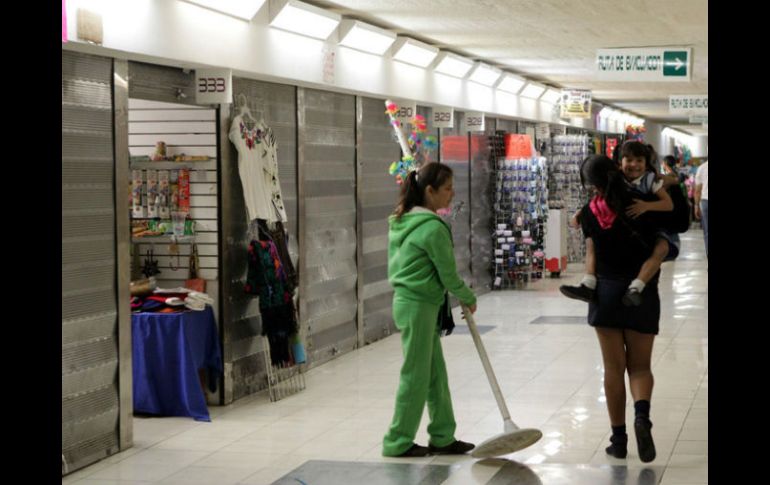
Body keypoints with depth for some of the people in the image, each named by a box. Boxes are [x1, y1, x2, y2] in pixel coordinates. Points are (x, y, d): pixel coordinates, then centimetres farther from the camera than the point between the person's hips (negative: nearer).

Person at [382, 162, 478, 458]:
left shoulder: (403, 221, 10)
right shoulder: (433, 227, -18)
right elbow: (448, 274, -12)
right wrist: (469, 299, 5)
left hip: (406, 299, 9)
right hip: (418, 306, -9)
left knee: (436, 373, 13)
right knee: (415, 375, 0)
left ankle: (443, 438, 20)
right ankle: (398, 442, 9)